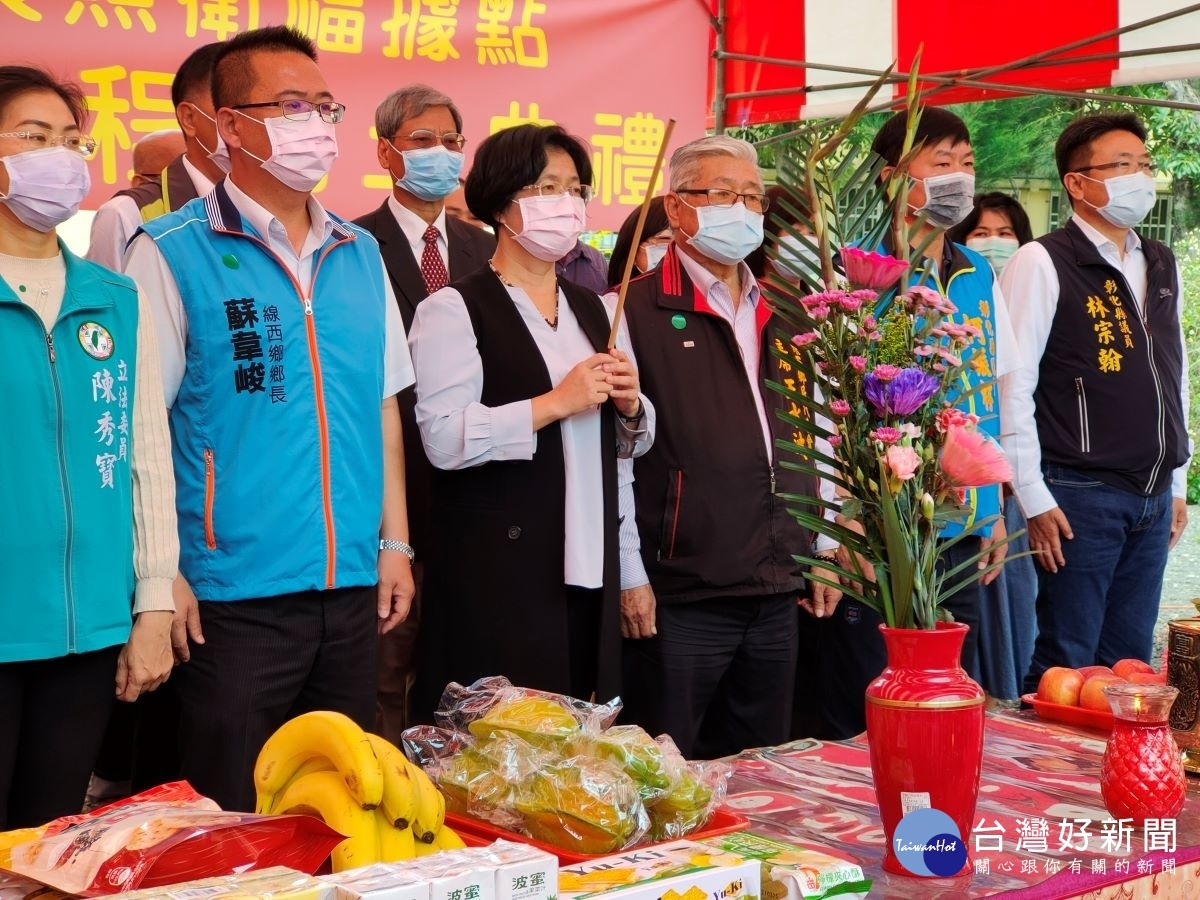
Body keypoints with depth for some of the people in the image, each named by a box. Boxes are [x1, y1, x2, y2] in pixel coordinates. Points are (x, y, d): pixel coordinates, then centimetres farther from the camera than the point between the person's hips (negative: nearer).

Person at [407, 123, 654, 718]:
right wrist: (556, 402, -19)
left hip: (588, 566, 6)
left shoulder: (591, 309, 15)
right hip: (497, 570, -6)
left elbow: (633, 440, 20)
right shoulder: (454, 310, -6)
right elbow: (443, 438, -18)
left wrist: (629, 404, -1)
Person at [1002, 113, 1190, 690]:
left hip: (1155, 499, 6)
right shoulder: (1042, 263, -8)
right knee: (1067, 664, -1)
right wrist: (1034, 500, -13)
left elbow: (1176, 375, 18)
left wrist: (1177, 483, 15)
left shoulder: (1160, 265, 13)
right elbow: (1013, 387, -11)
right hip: (1081, 498, -6)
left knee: (1130, 661, 11)